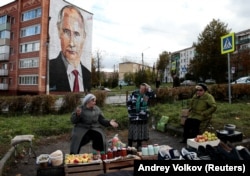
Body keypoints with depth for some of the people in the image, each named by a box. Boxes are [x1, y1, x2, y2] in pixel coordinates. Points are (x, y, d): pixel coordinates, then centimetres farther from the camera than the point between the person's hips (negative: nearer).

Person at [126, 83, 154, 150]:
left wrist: (148, 88, -21)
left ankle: (139, 146, 28)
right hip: (134, 116, -1)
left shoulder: (147, 95, -1)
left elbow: (152, 95, -23)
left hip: (143, 116, 2)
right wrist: (130, 111, -3)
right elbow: (128, 103, 2)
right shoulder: (134, 94, -3)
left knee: (141, 131, 11)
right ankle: (129, 146, 18)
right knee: (132, 131, 5)